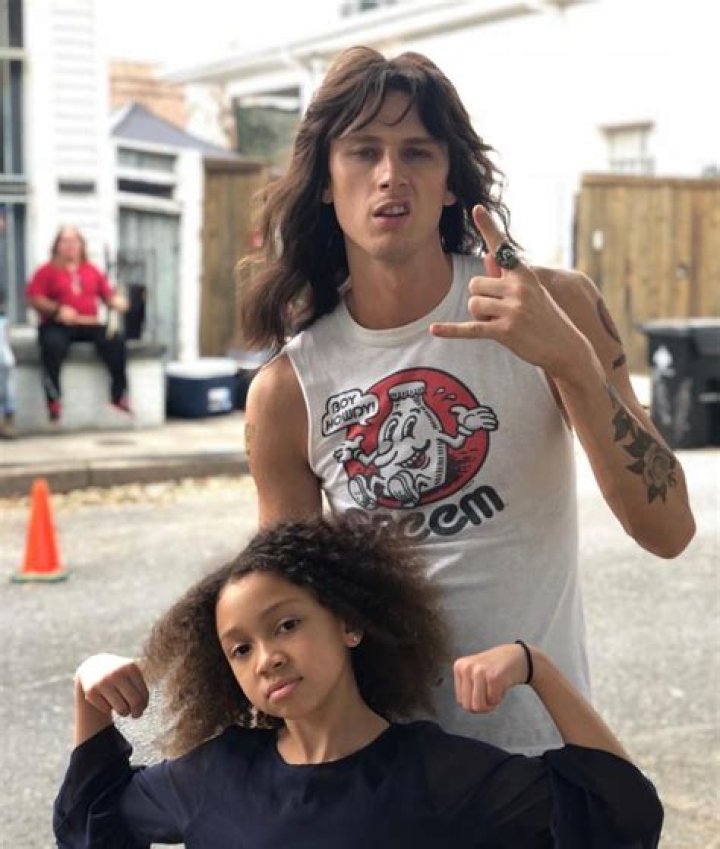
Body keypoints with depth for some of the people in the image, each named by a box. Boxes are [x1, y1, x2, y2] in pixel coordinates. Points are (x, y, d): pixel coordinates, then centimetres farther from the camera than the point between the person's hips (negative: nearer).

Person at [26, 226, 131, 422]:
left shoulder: (92, 271, 18)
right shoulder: (47, 270, 8)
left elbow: (109, 295, 15)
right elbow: (34, 298, -2)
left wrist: (117, 301, -9)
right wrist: (57, 310, -16)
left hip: (89, 325, 3)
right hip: (57, 325, -3)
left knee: (116, 340, -25)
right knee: (53, 344, -38)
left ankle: (119, 394, -21)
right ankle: (54, 399, -35)